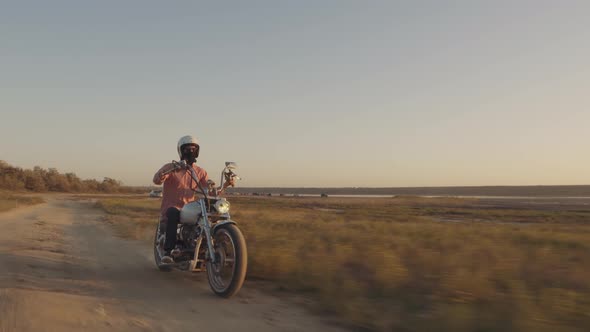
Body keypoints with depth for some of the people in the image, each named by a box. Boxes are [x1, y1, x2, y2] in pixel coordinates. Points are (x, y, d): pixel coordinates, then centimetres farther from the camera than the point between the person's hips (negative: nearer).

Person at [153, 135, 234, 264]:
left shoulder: (200, 172, 12)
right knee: (173, 213, -38)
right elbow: (156, 179, -20)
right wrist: (161, 177, -44)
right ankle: (168, 251, -36)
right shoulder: (171, 167, 0)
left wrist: (225, 185, -17)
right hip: (171, 207, -4)